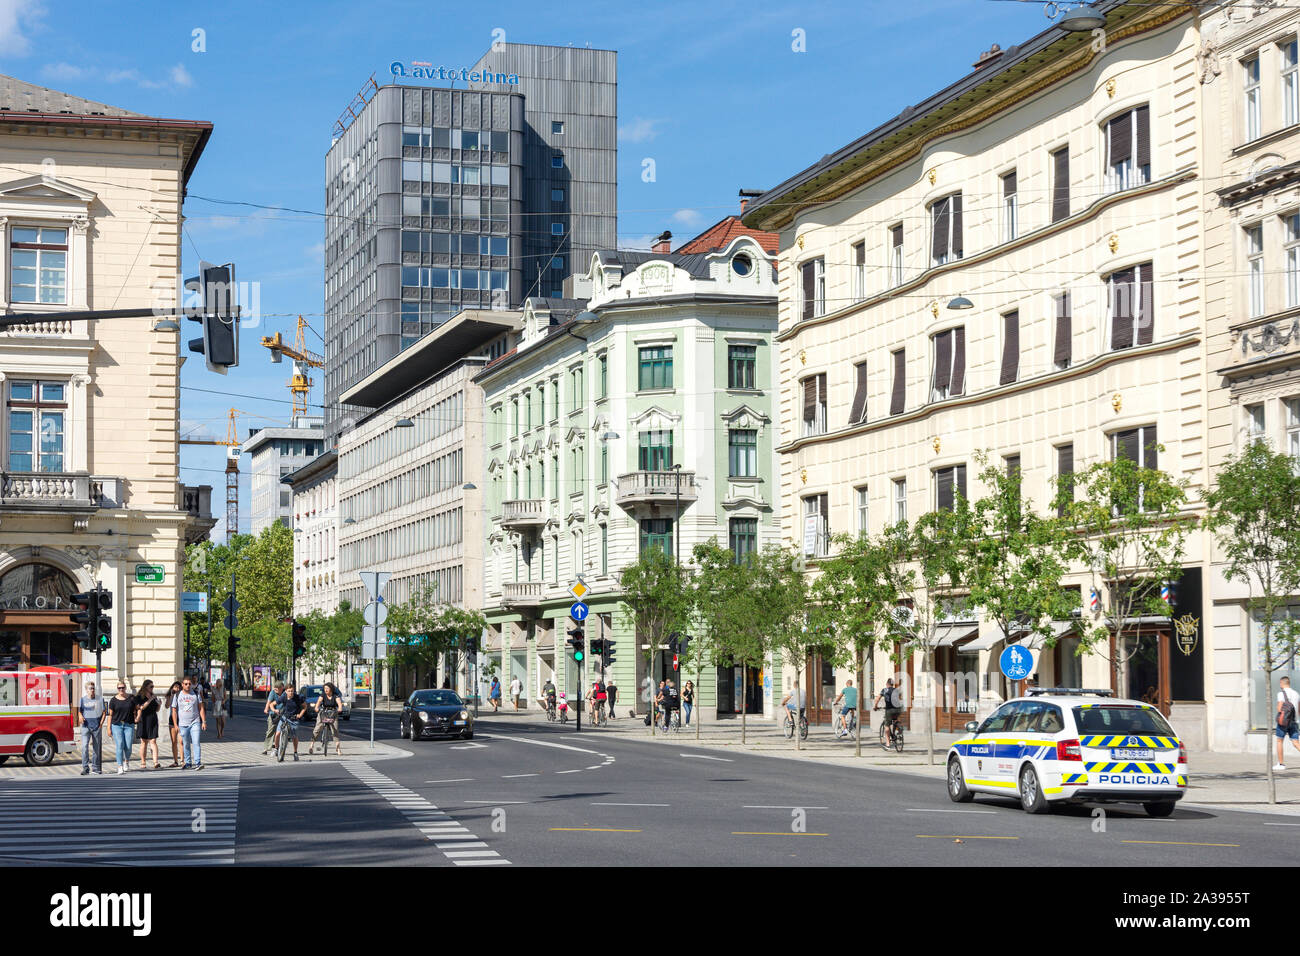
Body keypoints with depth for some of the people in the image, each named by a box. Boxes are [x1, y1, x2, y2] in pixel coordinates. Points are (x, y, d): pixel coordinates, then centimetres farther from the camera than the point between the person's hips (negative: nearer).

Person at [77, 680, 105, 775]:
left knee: (97, 748, 5)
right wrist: (80, 716, -11)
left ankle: (97, 768, 15)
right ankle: (85, 768, -15)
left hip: (97, 727, 1)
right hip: (86, 726, -1)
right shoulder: (82, 699, 6)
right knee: (84, 746, -15)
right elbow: (79, 710, 12)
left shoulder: (100, 699, 6)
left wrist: (101, 723, -2)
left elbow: (104, 712, 10)